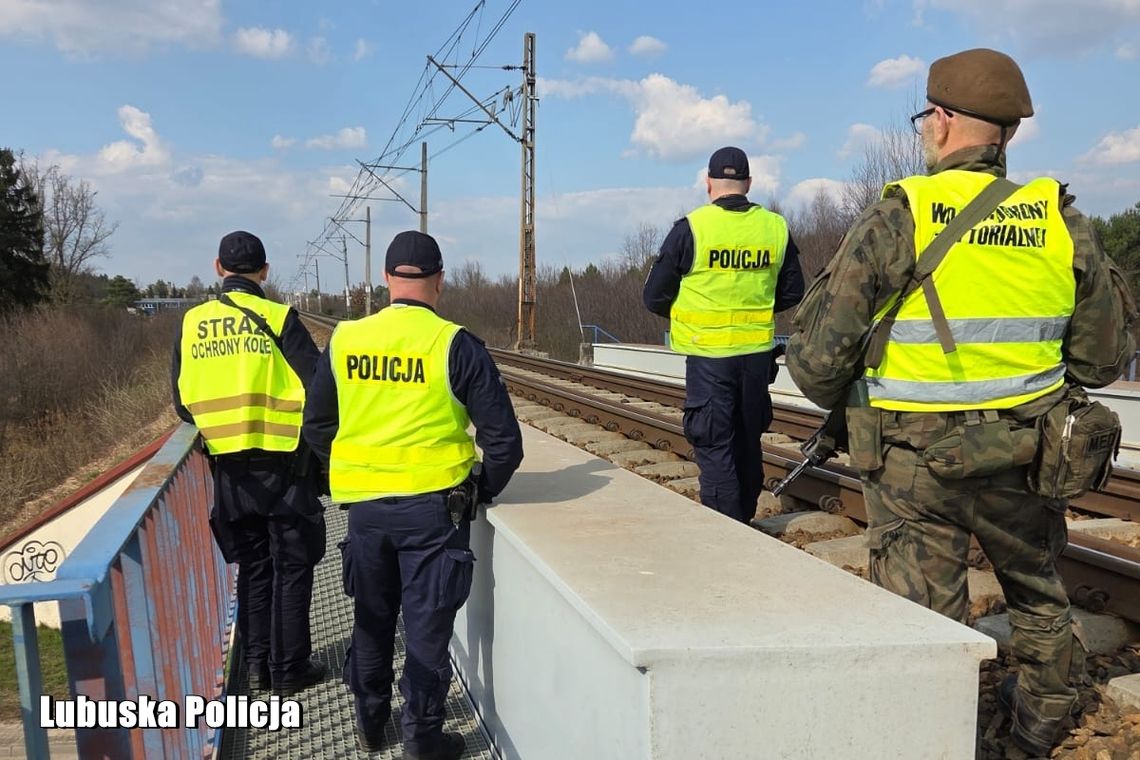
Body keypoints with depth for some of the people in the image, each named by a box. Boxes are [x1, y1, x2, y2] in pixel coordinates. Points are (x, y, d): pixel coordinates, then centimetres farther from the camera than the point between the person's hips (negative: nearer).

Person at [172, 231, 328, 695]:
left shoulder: (192, 323, 2)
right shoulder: (278, 318, -11)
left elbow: (182, 402, 7)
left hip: (229, 466, 4)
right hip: (282, 463, -4)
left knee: (252, 566, 17)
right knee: (291, 566, 8)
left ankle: (257, 664, 24)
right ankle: (289, 668, 15)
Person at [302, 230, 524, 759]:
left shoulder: (344, 340, -2)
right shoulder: (455, 345, -12)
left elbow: (317, 426, 9)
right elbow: (503, 438, -11)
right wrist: (482, 491, 6)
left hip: (364, 506, 4)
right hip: (432, 506, -4)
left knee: (371, 618, 20)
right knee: (427, 625, 9)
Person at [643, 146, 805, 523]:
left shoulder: (691, 228, -9)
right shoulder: (775, 227, 2)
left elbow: (654, 297, -4)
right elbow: (792, 294, 10)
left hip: (709, 354, -4)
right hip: (758, 353, 4)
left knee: (715, 447, 2)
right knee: (748, 443, 18)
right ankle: (746, 519, 31)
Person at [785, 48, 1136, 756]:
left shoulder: (900, 216, -14)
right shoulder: (1061, 219, -2)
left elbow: (817, 354, -15)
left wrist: (838, 398, 6)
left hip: (916, 464, -4)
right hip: (1024, 455, 5)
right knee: (1037, 589, 28)